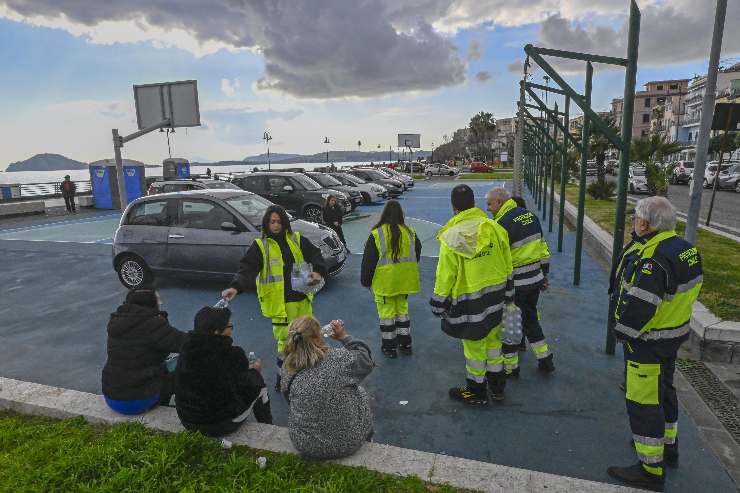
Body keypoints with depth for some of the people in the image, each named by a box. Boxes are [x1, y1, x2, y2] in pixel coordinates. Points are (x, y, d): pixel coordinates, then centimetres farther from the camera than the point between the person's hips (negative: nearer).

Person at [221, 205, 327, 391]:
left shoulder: (297, 239, 6)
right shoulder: (260, 246, -4)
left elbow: (315, 255, 5)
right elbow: (247, 269, -14)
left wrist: (318, 272, -15)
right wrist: (235, 287, -32)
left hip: (302, 298, 4)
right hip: (279, 303, -4)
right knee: (284, 340, -2)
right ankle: (282, 374, 19)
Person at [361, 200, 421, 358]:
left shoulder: (376, 234, -13)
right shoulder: (410, 232, -2)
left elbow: (368, 260, -8)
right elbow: (417, 254, 11)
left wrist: (366, 280, 4)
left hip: (384, 281, -4)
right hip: (404, 280, 4)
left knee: (387, 313, 8)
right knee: (402, 309, 20)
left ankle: (389, 347, 18)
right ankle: (405, 343, 29)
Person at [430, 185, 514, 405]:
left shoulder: (451, 237, -20)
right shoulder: (494, 228, -5)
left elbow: (445, 276, -15)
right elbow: (507, 266, 5)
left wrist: (439, 304, -2)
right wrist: (508, 293, 19)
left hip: (469, 302, -5)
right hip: (495, 296, 6)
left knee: (474, 346, 11)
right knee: (493, 339, 23)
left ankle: (476, 391, 30)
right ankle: (497, 386, 40)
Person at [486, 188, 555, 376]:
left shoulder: (503, 223, -20)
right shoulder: (530, 215, 7)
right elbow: (543, 247, 14)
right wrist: (544, 274, 22)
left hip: (515, 283, -8)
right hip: (536, 279, 8)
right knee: (530, 318, 24)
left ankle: (510, 367, 22)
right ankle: (545, 360, 31)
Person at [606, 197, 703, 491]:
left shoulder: (653, 259, -30)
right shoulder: (686, 249, 2)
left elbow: (639, 305, -31)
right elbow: (691, 289, 13)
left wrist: (623, 332, -15)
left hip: (649, 342, -10)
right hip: (675, 334, 10)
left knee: (643, 402, 3)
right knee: (664, 390, 26)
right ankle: (667, 445, 46)